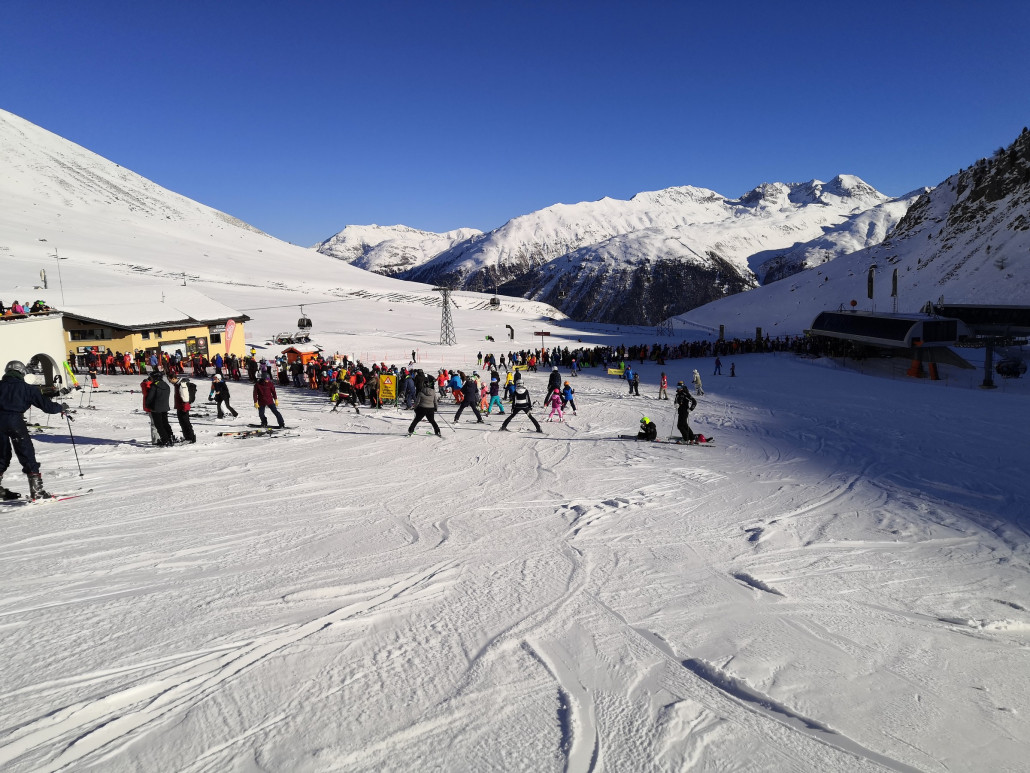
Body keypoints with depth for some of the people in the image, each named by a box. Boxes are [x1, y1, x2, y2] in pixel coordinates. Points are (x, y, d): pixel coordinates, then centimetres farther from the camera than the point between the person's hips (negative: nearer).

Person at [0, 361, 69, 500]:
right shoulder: (27, 388, 0)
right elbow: (45, 404, -1)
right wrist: (61, 407, 16)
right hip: (15, 421, -4)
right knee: (27, 454, 0)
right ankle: (37, 490, -3)